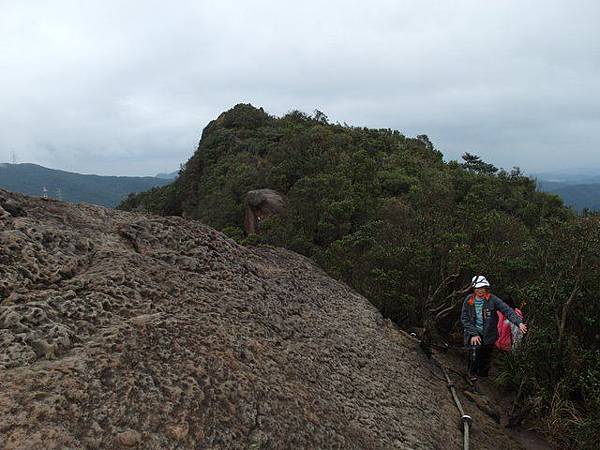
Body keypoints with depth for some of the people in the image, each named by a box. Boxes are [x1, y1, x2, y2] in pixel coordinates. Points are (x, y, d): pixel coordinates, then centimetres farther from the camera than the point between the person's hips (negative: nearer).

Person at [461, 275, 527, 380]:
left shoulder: (492, 299, -12)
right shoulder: (469, 300, -7)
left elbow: (507, 310, -19)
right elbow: (464, 318, -5)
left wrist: (519, 323, -33)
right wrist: (473, 334, -13)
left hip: (489, 334, 0)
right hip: (474, 332, 0)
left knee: (486, 357, 10)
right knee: (475, 351, -16)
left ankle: (483, 376, 35)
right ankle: (472, 373, 11)